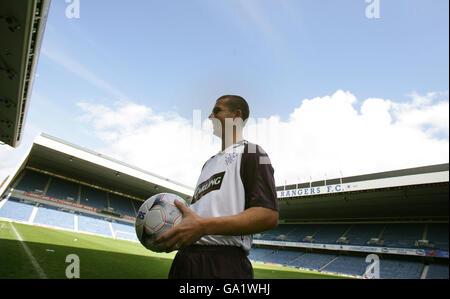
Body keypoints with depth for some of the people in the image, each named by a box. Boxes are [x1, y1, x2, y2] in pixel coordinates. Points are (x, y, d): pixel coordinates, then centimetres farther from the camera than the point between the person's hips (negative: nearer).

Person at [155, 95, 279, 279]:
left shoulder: (250, 152, -2)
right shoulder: (209, 163, 25)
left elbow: (269, 216, -15)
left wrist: (203, 226, -22)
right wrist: (175, 229, 5)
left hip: (224, 263, -7)